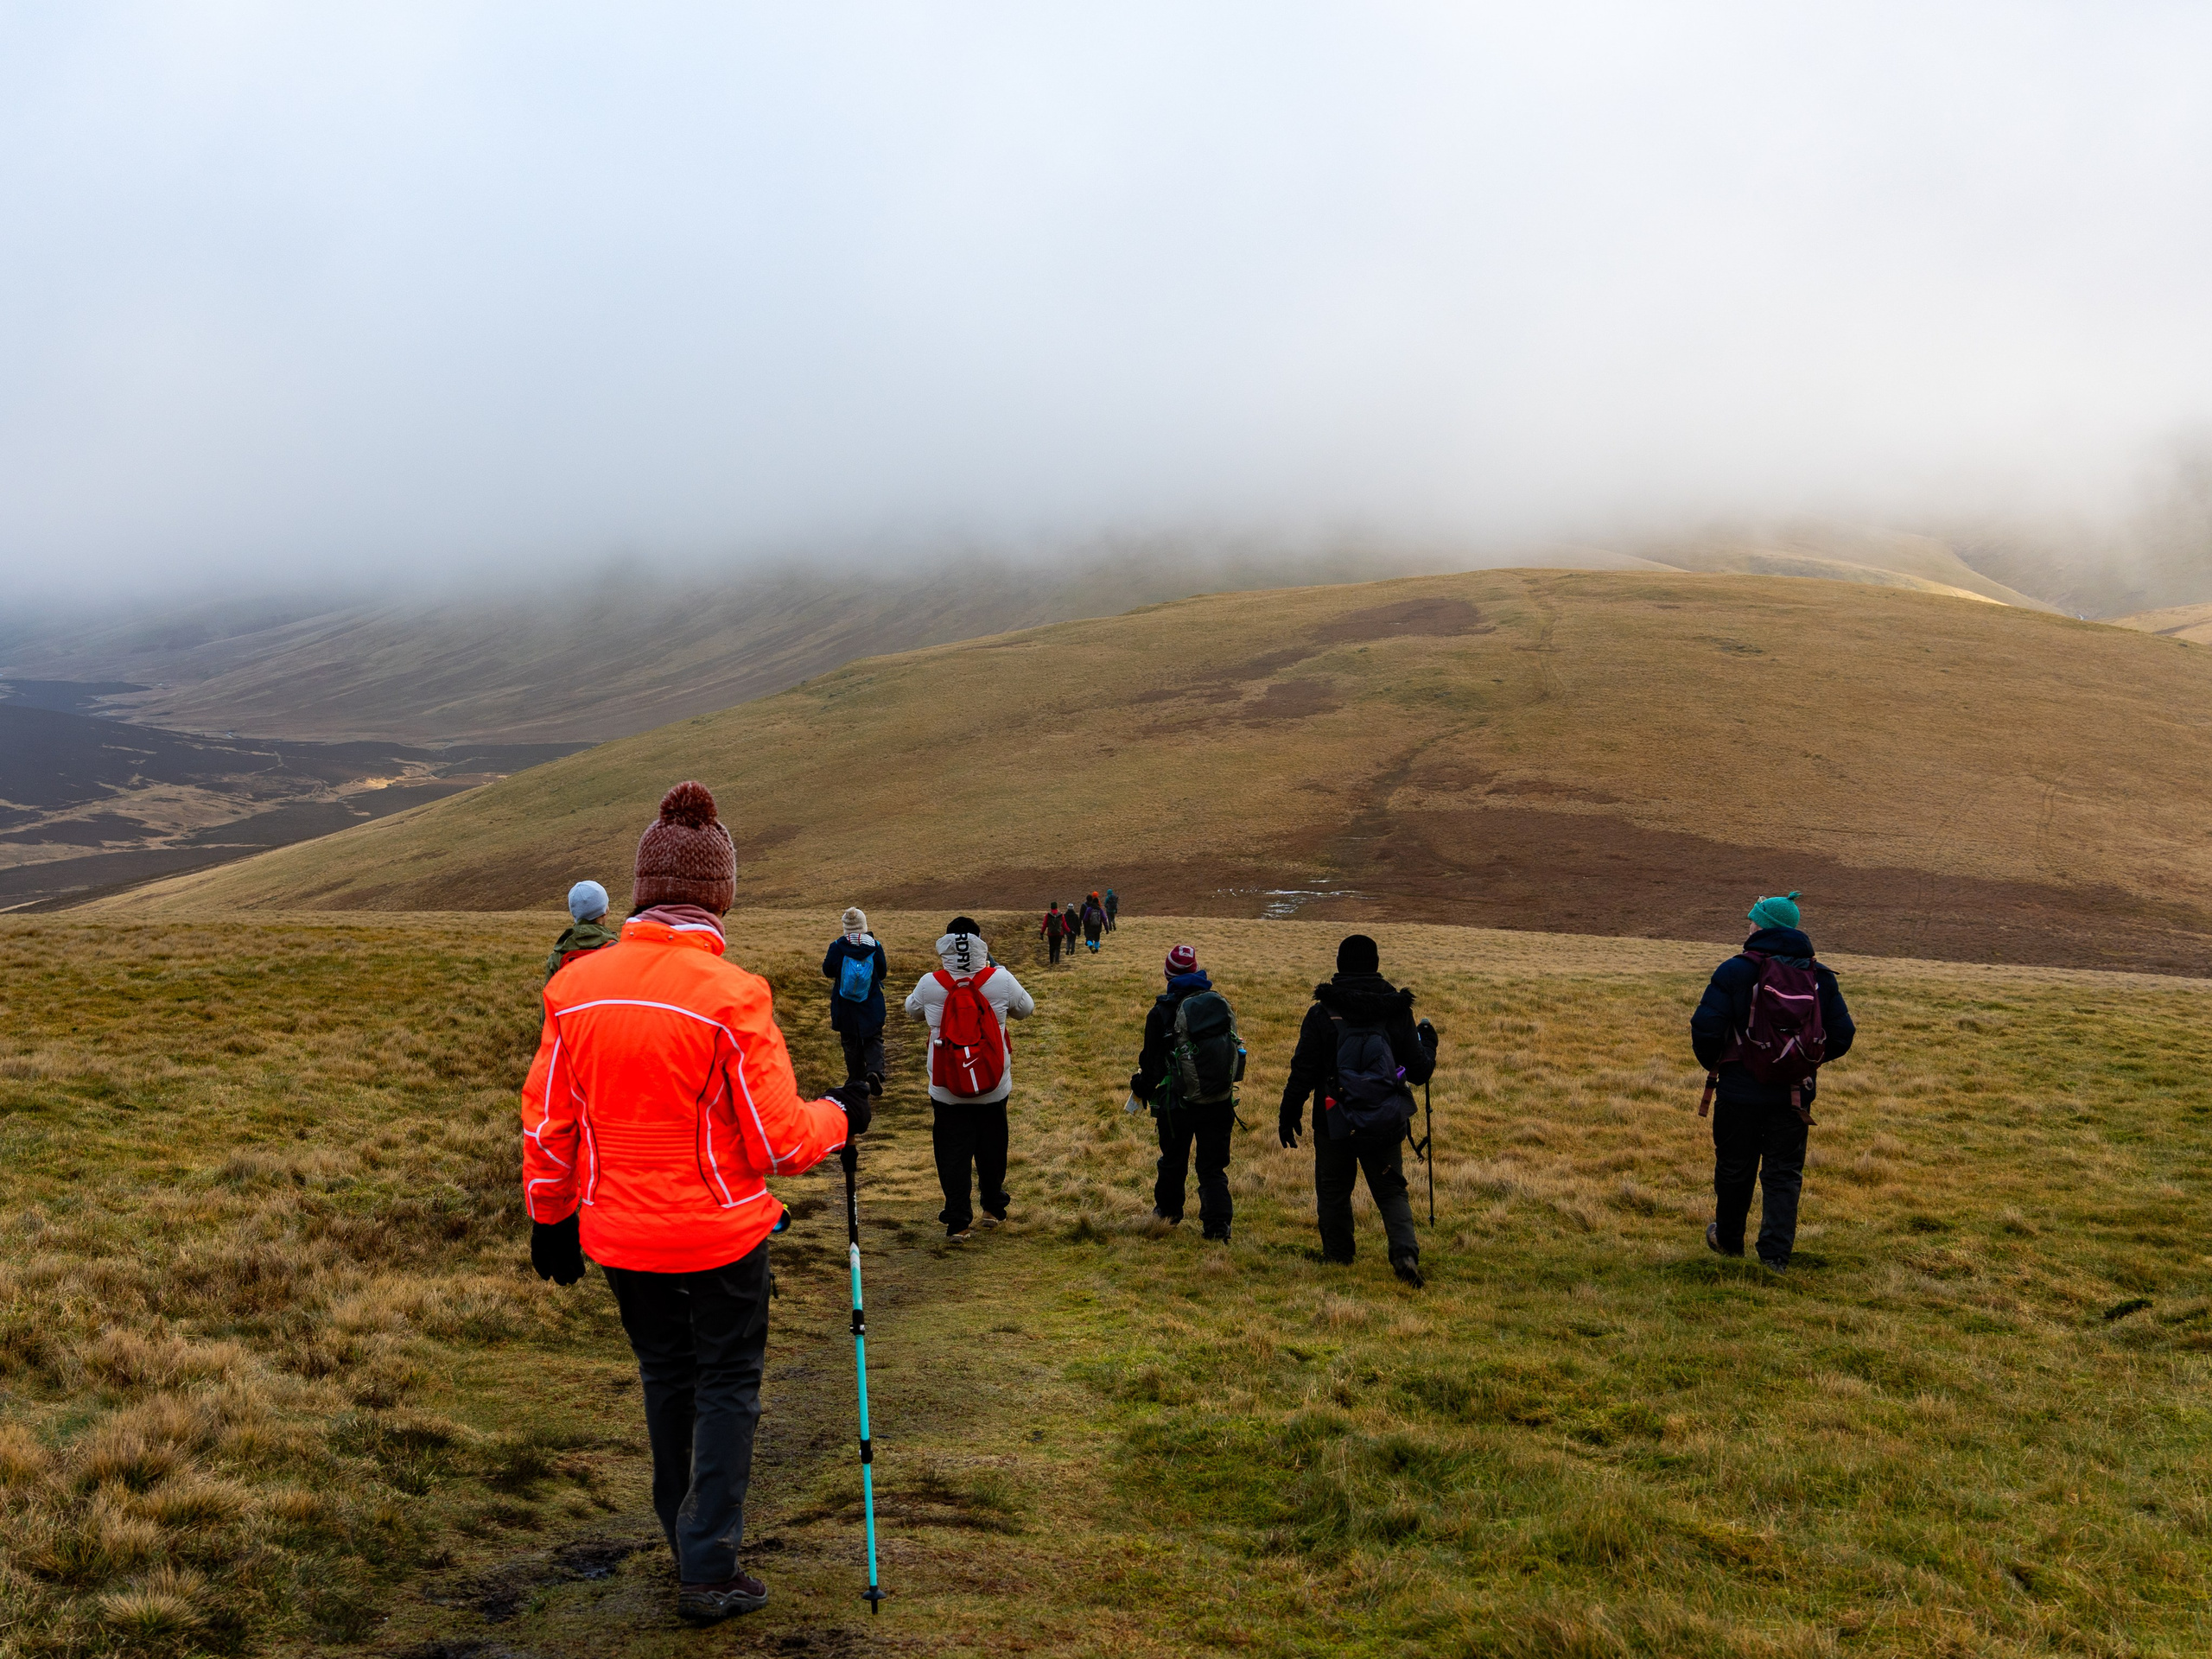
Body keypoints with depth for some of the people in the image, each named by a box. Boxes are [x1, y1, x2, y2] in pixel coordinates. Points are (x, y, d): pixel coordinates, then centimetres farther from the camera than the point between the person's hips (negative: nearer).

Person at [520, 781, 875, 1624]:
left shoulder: (577, 985, -5)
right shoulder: (730, 994, -19)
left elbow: (547, 1121, 4)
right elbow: (779, 1143, -15)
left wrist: (551, 1218, 17)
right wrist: (839, 1116, 4)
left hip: (619, 1234, 5)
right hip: (720, 1234, -4)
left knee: (665, 1379, 21)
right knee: (726, 1387, 11)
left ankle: (686, 1541, 34)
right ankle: (708, 1571, 11)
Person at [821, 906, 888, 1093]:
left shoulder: (837, 947, -11)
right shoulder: (875, 946, -10)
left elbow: (827, 971, -1)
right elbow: (883, 972, 0)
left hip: (845, 1006, 0)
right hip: (871, 1006, 0)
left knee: (851, 1043, 14)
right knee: (874, 1040, 10)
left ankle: (856, 1080, 18)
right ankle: (874, 1070, -15)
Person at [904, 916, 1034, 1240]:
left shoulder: (930, 985, -12)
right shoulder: (1000, 980, -13)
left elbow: (912, 1010, 11)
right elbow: (1026, 1009, 7)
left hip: (946, 1089, -1)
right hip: (993, 1088, 1)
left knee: (952, 1153, 8)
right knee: (992, 1148, 20)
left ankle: (958, 1221, 8)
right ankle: (993, 1208, 35)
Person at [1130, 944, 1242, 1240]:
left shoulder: (1162, 1011, -9)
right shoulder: (1223, 1004, 3)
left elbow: (1151, 1059, -3)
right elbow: (1235, 1047, 13)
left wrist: (1143, 1087, 16)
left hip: (1178, 1103, -2)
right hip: (1220, 1103, 2)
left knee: (1173, 1161, 19)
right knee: (1213, 1167, 6)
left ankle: (1168, 1210, 38)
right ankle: (1218, 1224, -6)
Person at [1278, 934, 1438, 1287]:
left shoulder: (1323, 1013, -8)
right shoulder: (1398, 1012, -3)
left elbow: (1303, 1071, -6)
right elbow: (1419, 1070, 3)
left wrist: (1290, 1114, 5)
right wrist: (1428, 1041, 24)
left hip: (1334, 1122, -1)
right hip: (1385, 1124, 2)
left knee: (1333, 1191, 16)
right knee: (1392, 1191, 8)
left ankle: (1337, 1256, 25)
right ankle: (1406, 1251, -13)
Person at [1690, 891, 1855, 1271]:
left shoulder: (1735, 971, -11)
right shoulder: (1820, 977, 2)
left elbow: (1705, 1027, -16)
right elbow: (1842, 1036, 3)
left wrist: (1711, 1063, 3)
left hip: (1740, 1088, -2)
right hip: (1795, 1094, 3)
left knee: (1734, 1168, 14)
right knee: (1784, 1173, 9)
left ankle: (1728, 1239, 33)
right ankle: (1776, 1253, 2)